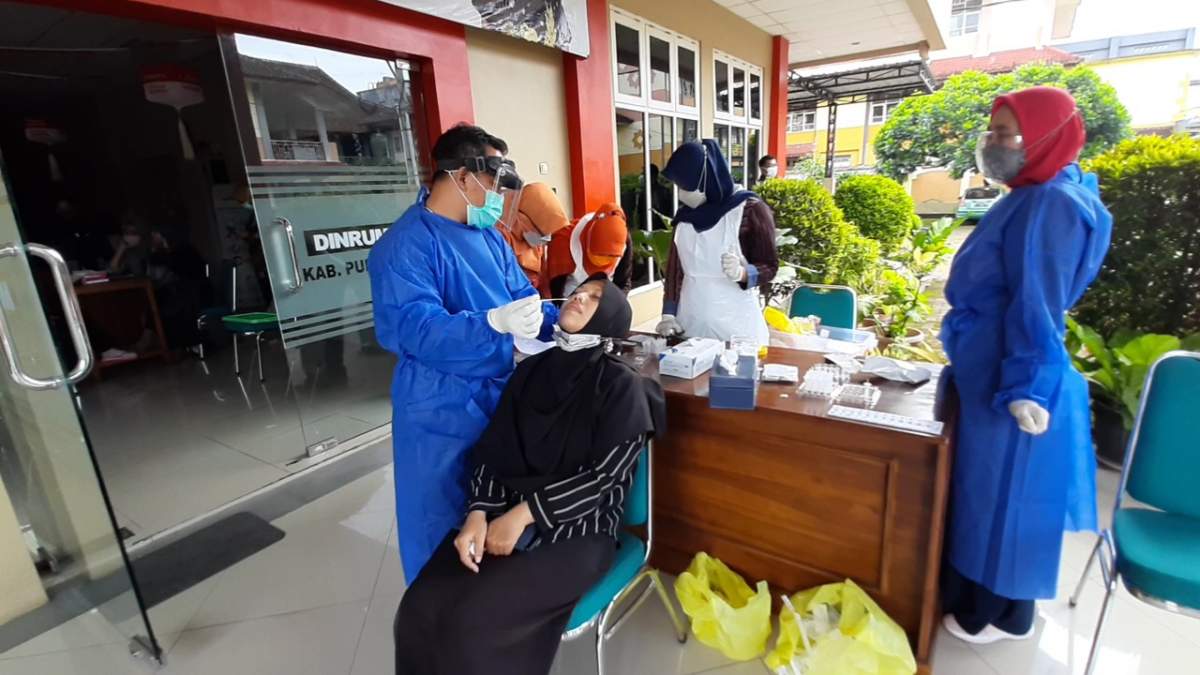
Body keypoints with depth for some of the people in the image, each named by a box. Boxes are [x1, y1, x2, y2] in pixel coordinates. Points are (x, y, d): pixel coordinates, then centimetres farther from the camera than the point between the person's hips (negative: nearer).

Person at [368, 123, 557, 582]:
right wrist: (494, 322, -40)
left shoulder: (489, 235, 7)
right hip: (443, 411, -7)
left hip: (503, 397, 8)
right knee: (445, 533, 9)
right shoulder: (405, 245, -18)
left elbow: (523, 298, 8)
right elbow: (413, 328, -29)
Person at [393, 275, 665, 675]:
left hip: (578, 531, -4)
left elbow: (605, 477, -12)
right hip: (504, 517, 4)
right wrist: (478, 514, -11)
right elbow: (492, 453, 5)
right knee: (421, 610, -14)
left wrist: (524, 513, -15)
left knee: (472, 620, -22)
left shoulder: (621, 386, -8)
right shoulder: (529, 372, 7)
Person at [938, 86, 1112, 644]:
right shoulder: (1030, 199, 13)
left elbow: (1037, 307, -22)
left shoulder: (1054, 203, -17)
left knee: (1005, 494, 5)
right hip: (988, 375, 10)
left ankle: (1003, 614, 25)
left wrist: (1026, 388, -23)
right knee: (981, 489, 19)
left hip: (1011, 382, -10)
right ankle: (976, 593, 36)